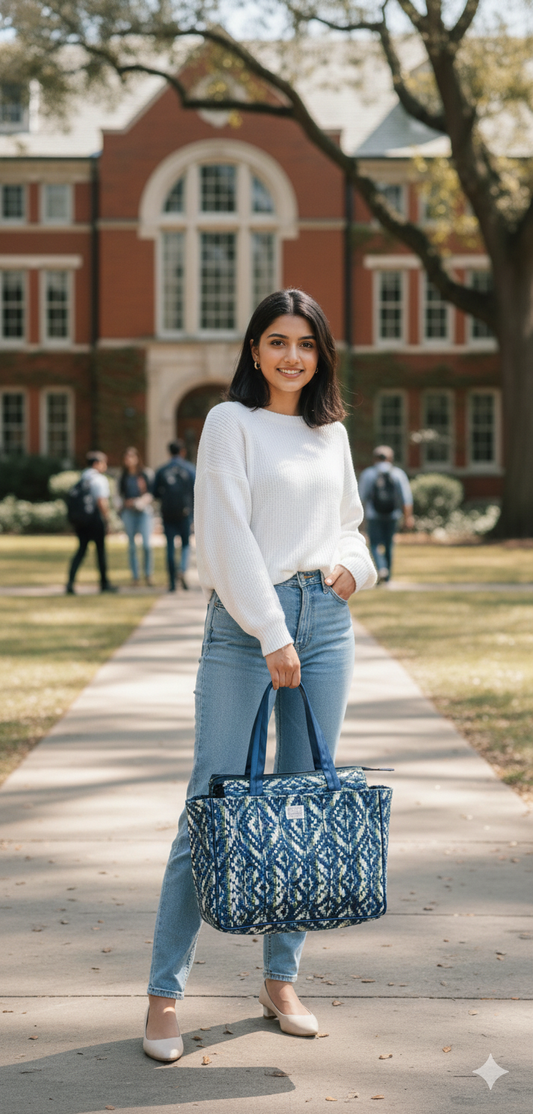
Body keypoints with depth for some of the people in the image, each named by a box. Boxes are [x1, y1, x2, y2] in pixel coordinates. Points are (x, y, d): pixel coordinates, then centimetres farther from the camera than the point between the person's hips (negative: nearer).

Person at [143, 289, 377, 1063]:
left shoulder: (332, 432, 14)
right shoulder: (230, 422, -2)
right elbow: (229, 537, -10)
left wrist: (354, 565, 1)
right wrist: (272, 635, -16)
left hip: (325, 620, 5)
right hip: (243, 622, -5)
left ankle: (282, 980, 18)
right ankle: (164, 993, 1)